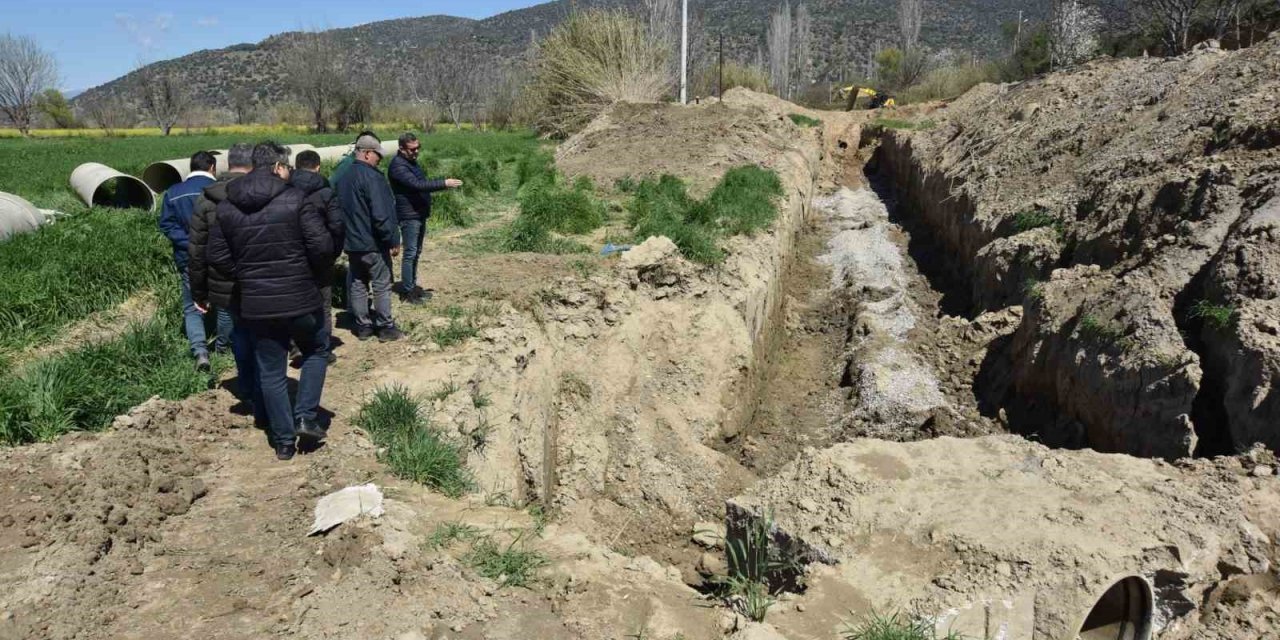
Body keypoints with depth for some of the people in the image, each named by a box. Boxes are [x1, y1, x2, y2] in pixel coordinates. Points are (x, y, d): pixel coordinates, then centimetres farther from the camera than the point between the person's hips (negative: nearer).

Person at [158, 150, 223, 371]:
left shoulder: (173, 193, 0)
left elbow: (167, 224, -6)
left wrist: (189, 243, -11)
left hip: (189, 259, 2)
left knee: (192, 307, 8)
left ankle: (200, 351, -10)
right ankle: (224, 344, 31)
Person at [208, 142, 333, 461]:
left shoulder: (227, 206, 3)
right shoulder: (295, 198, -12)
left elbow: (217, 255, 5)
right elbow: (322, 245, -16)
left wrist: (246, 276, 16)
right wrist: (315, 272, 3)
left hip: (256, 304, 4)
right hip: (299, 299, -4)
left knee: (271, 372, 13)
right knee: (317, 350, 22)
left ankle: (283, 441, 20)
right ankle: (305, 417, 11)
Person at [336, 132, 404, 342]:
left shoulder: (344, 177, 11)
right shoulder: (371, 177, -17)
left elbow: (340, 210, 17)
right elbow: (381, 214, -23)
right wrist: (393, 240, -16)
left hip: (352, 243, 8)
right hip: (373, 243, -8)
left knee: (358, 285, 12)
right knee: (382, 285, 1)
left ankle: (363, 326, 18)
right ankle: (385, 327, 6)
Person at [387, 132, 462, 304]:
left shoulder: (411, 161, 13)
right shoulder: (398, 166, -19)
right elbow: (417, 185, -30)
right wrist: (444, 184, -31)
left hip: (420, 214, 10)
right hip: (409, 216, -10)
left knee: (416, 252, 14)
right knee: (410, 253, -5)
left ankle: (413, 286, 23)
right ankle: (407, 291, 1)